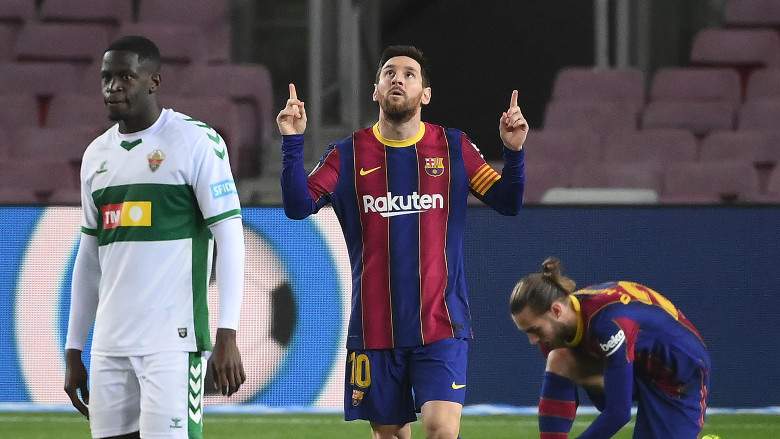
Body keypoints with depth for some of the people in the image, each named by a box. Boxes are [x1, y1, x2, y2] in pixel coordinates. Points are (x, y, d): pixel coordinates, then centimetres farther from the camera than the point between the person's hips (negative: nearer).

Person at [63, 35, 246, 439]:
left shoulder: (196, 142, -3)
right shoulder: (96, 155, 16)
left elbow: (229, 237, -7)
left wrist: (227, 336, -14)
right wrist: (73, 351, 19)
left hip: (172, 341, -6)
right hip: (110, 344, 6)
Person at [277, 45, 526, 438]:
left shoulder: (454, 148, 4)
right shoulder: (348, 154, 3)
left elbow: (508, 202, 2)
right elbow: (298, 207, -7)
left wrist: (514, 151, -14)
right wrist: (292, 143, -17)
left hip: (440, 323, -1)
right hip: (374, 328, 1)